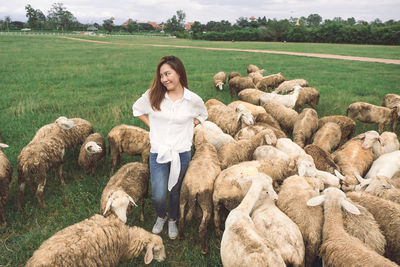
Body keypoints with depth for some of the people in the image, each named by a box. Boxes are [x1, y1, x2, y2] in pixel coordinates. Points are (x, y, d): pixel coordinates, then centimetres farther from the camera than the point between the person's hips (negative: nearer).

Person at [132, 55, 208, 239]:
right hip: (157, 153, 0)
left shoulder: (194, 100, -6)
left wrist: (188, 126, 1)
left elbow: (202, 115, 16)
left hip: (182, 153, 1)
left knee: (175, 191, 17)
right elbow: (137, 109, 11)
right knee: (158, 195, -4)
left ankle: (172, 220, 45)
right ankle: (161, 216, 31)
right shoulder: (153, 96, -6)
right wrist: (153, 126, 2)